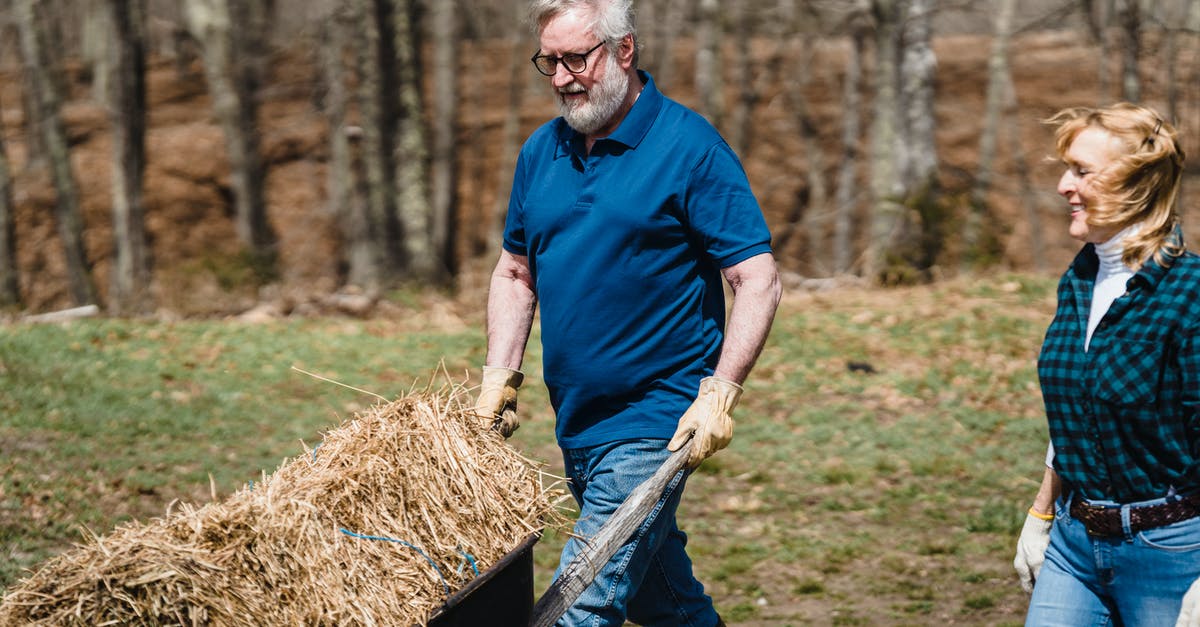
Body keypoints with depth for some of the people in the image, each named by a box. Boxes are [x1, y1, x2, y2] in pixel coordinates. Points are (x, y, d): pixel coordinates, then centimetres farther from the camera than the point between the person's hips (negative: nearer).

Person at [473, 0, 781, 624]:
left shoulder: (689, 147, -11)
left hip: (655, 422, -7)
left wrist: (719, 393, -21)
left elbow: (757, 280, -13)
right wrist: (500, 376, 6)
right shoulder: (541, 151, 8)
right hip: (576, 421, 7)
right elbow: (514, 274, 18)